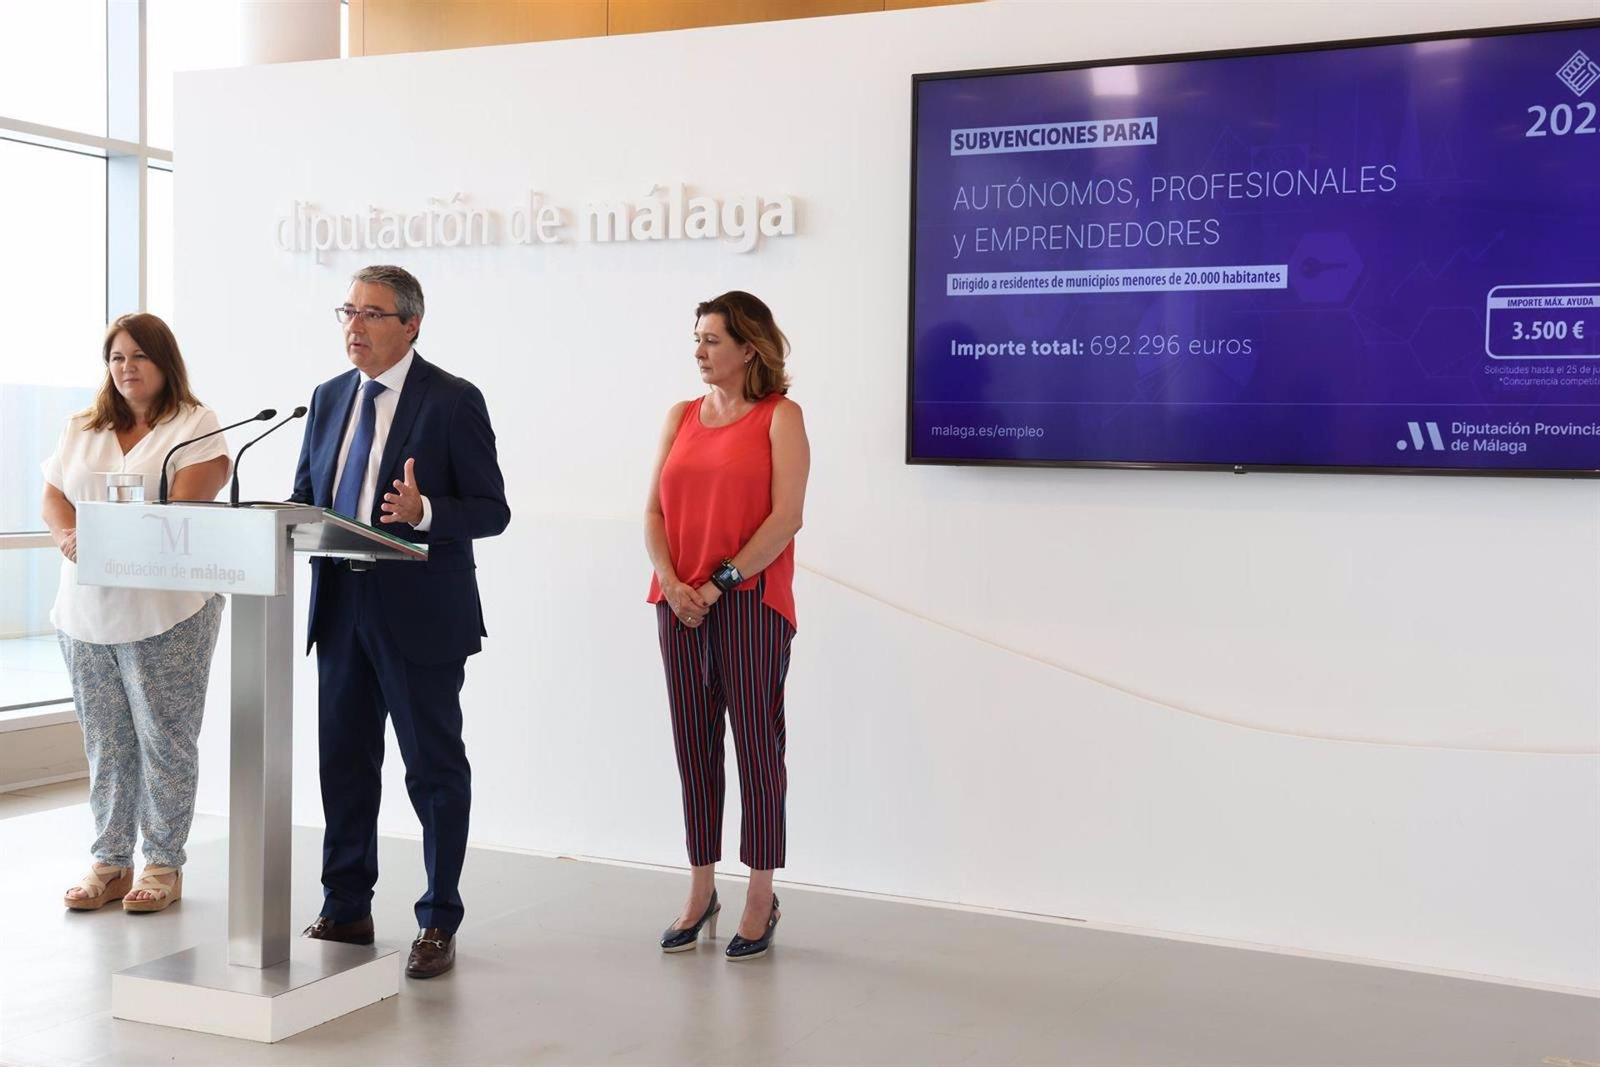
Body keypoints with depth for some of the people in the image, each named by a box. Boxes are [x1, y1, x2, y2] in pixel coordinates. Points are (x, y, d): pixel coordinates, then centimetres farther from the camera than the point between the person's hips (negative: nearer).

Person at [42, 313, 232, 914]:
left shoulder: (195, 425, -1)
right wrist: (71, 538, -13)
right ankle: (110, 861, 18)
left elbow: (183, 507, -13)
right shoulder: (82, 428, 17)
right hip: (86, 609, 5)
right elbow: (54, 498, 9)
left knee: (165, 738, 0)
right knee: (104, 741, 9)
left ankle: (164, 864, 9)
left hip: (166, 610, -5)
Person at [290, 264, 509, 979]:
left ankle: (438, 925, 13)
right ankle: (346, 909, 28)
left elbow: (492, 510, -9)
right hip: (341, 607, 6)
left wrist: (424, 511, -27)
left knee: (434, 767, 3)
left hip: (420, 616, -6)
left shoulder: (453, 401, -7)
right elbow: (305, 495, 18)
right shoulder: (330, 398, 12)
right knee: (343, 760, 13)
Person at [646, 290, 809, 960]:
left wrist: (720, 583, -14)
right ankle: (700, 894, 20)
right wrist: (672, 584, -8)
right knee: (694, 747, 9)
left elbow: (785, 518, -11)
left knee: (757, 745, 1)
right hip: (680, 606, 5)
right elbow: (654, 511, 7)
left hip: (749, 601, -5)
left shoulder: (780, 417, -2)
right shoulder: (681, 417, 13)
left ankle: (761, 900, 11)